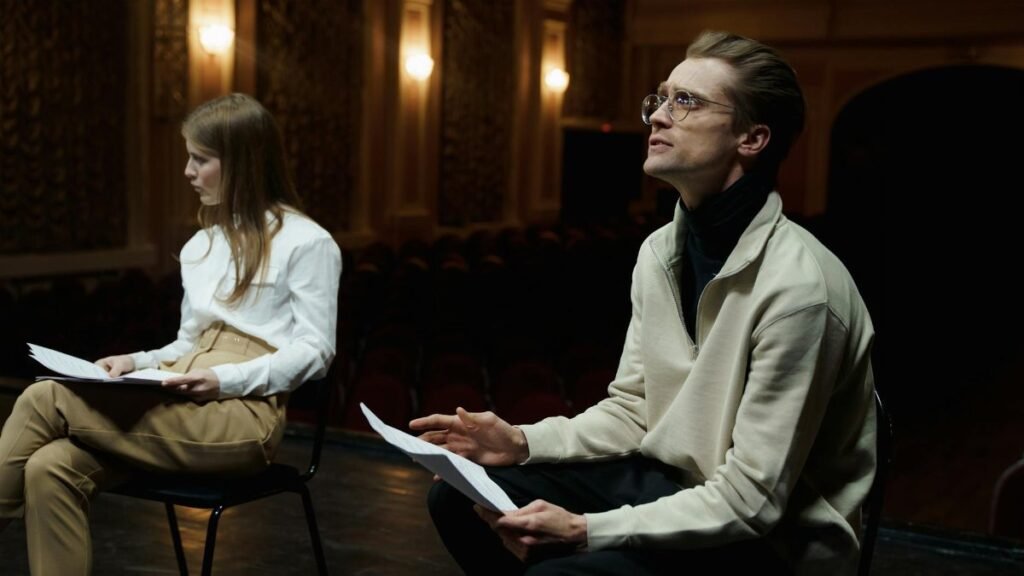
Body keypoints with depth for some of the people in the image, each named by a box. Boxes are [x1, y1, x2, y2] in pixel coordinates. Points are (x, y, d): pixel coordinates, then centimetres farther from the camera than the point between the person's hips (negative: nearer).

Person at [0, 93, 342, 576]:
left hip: (244, 414, -7)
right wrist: (139, 362, 3)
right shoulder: (198, 247, 24)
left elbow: (315, 350, -6)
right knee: (51, 469, -22)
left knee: (44, 400, -20)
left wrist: (226, 379, -19)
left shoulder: (307, 242, 1)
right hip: (182, 407, 7)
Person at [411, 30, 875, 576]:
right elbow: (632, 410, 9)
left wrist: (587, 531, -25)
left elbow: (752, 500, -22)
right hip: (665, 484, 8)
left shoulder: (797, 285, -24)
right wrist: (523, 442, -6)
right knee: (458, 496, -2)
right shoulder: (660, 251, 3)